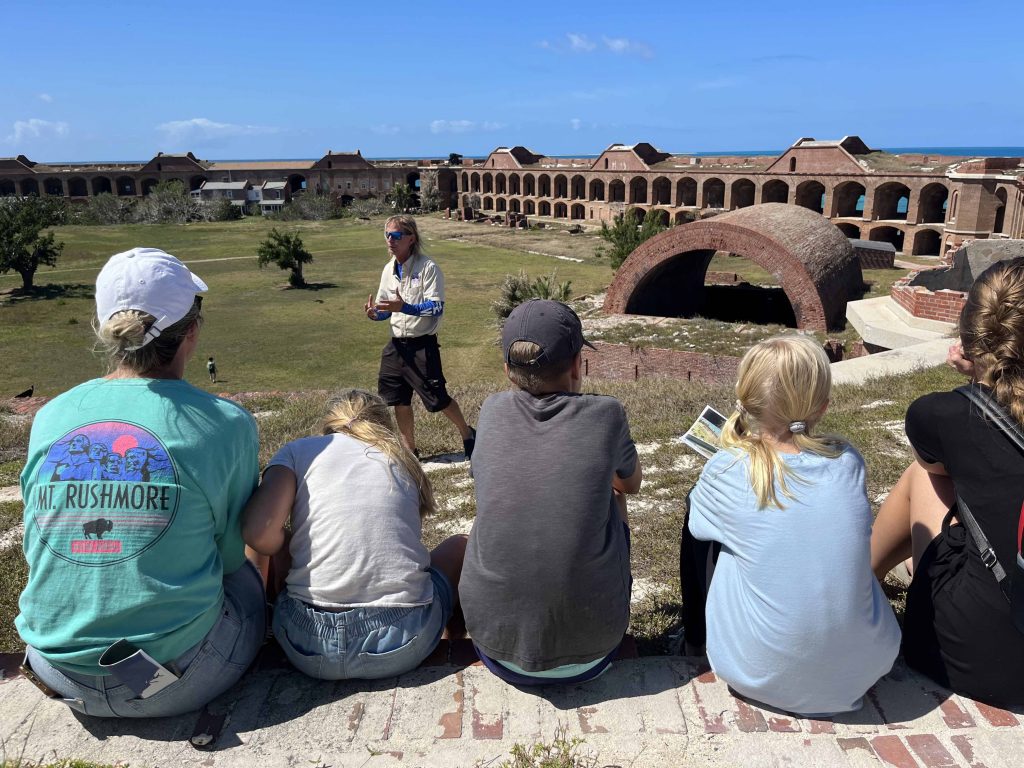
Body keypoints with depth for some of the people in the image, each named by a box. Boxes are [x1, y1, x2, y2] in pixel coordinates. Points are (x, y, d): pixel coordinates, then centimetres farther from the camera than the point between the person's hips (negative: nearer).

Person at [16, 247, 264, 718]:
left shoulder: (49, 418, -3)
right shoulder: (226, 424, -14)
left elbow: (36, 550, 10)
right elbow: (231, 552, -1)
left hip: (58, 675, 4)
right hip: (174, 682, -4)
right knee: (249, 573, 25)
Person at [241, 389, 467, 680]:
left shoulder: (299, 450, 7)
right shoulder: (404, 460, 14)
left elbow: (259, 535, -8)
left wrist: (295, 552, 13)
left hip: (310, 647, 0)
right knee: (459, 545, 27)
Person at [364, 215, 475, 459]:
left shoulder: (428, 268, -14)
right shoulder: (389, 270, 7)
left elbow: (437, 307, -21)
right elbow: (386, 309, 15)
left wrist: (404, 307, -33)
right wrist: (375, 313, -9)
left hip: (422, 345, -6)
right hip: (396, 345, 7)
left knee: (437, 399, 0)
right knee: (399, 400, 11)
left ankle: (467, 434, 26)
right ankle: (409, 450, 27)